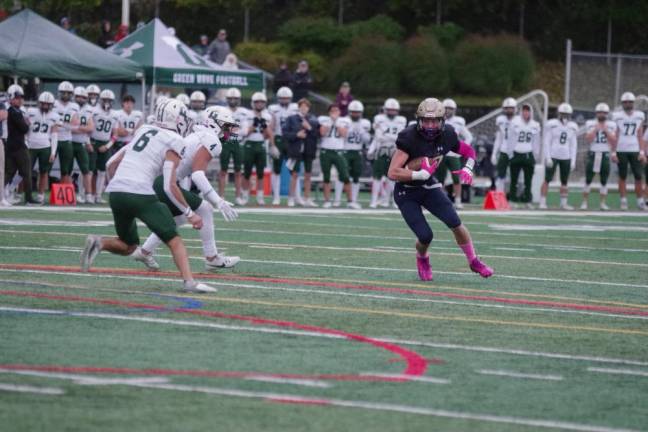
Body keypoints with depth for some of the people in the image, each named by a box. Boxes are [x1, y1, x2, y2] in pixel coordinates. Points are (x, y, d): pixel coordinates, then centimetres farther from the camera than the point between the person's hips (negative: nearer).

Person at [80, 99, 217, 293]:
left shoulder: (144, 132, 20)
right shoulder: (173, 144, 0)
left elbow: (111, 164, 21)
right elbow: (169, 187, -9)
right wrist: (189, 214, -2)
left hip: (115, 192, 6)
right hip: (140, 194, -6)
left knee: (128, 246, 22)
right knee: (174, 241, 2)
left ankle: (98, 243, -4)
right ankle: (189, 281, -15)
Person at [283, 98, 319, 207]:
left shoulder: (313, 120, 7)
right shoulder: (292, 119, 1)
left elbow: (319, 134, 3)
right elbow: (284, 133, -5)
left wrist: (309, 128, -11)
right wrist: (296, 135, -15)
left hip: (309, 150, 2)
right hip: (296, 149, -2)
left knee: (308, 175, 6)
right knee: (295, 174, 0)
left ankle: (307, 199, 12)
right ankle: (292, 198, 9)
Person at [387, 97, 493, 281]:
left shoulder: (446, 135, -9)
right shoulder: (409, 138, -26)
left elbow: (469, 151, 9)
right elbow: (393, 173, -31)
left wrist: (467, 169, -11)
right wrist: (422, 174, -31)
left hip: (429, 186, 4)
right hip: (406, 192, -4)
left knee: (455, 223, -11)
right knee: (425, 235, -13)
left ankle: (473, 261, 10)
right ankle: (422, 259, 23)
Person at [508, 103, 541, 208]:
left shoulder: (535, 125, 6)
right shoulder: (515, 123, -2)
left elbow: (536, 142, 13)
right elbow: (511, 139, 2)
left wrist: (536, 156, 11)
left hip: (528, 155, 2)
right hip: (516, 153, -2)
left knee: (528, 180, 3)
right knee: (514, 179, 2)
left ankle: (527, 201, 8)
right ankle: (512, 200, 8)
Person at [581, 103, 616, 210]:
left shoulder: (611, 125, 4)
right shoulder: (590, 124, 1)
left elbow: (613, 140, -3)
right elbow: (588, 139, -7)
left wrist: (606, 130, -11)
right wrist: (595, 129, -15)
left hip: (605, 154, 1)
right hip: (593, 153, -1)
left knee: (604, 181, 2)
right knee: (588, 180, 0)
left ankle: (603, 203, 8)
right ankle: (584, 202, 6)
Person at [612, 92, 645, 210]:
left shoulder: (639, 116, 8)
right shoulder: (617, 116, -1)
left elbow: (640, 135, 8)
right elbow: (614, 136, -1)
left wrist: (642, 152, 1)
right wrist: (613, 152, -6)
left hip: (635, 150, 2)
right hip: (621, 150, -2)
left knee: (638, 176, -1)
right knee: (622, 177, 3)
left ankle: (640, 201, 7)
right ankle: (623, 201, 7)